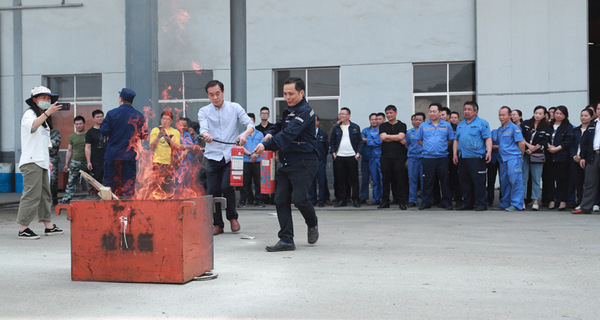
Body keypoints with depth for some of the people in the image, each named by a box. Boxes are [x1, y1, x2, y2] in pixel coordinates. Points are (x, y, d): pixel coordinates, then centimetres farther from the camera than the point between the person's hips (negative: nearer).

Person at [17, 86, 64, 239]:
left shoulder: (43, 116, 25)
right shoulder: (29, 113, -3)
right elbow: (32, 126, -28)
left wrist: (48, 160, 22)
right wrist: (47, 113, -38)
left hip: (41, 162, 9)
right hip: (31, 161, -9)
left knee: (45, 193, 10)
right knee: (32, 193, -13)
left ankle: (48, 226, 14)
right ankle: (23, 229, -11)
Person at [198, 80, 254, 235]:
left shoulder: (235, 108, 6)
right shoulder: (204, 112, 7)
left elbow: (250, 124, -3)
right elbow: (203, 128, -10)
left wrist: (245, 134, -26)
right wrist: (206, 135, -35)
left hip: (231, 155, -2)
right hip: (213, 157, 2)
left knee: (226, 186, -16)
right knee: (212, 191, 0)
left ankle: (232, 217, 9)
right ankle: (217, 224, 16)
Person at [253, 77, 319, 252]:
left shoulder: (305, 111, -13)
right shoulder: (289, 111, 16)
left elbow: (288, 134, -25)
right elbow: (280, 126, 29)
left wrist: (266, 145, -33)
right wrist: (270, 133, 4)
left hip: (303, 162, -9)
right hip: (285, 163, 9)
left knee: (299, 198, -13)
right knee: (281, 200, 1)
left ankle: (313, 224, 19)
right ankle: (286, 240, 6)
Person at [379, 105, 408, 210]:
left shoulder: (402, 125, 10)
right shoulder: (383, 126, 14)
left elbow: (400, 136, -8)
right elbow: (382, 138, -3)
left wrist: (387, 136, -2)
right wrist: (396, 139, -4)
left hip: (399, 156, -2)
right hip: (386, 156, 2)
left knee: (400, 180, -3)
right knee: (385, 179, 2)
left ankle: (402, 202, 3)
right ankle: (385, 201, 10)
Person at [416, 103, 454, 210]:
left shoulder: (447, 125, 8)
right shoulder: (423, 126, 8)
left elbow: (450, 140, 14)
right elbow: (419, 140, 15)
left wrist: (443, 147, 5)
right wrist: (427, 147, 6)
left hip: (442, 157, 0)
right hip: (428, 157, 0)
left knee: (445, 181, 2)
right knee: (427, 181, 0)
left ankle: (446, 202, 10)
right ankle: (426, 202, 8)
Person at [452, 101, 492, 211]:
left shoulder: (482, 123, 1)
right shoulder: (460, 125, 20)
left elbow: (488, 139, -7)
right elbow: (456, 140, 21)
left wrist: (489, 152, -19)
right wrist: (455, 154, 11)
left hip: (476, 157, -6)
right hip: (462, 158, 6)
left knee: (479, 181, -7)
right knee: (464, 181, 9)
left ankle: (481, 204, -1)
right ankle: (467, 203, 18)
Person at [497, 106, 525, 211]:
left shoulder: (514, 127, -5)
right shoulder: (499, 129, 17)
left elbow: (521, 143, -6)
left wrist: (520, 156, 1)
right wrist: (501, 153, 17)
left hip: (514, 158, -7)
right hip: (503, 159, 7)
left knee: (515, 180, -11)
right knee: (504, 182, 9)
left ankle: (516, 204, -10)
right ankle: (504, 204, 17)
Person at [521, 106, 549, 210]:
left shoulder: (545, 127, 4)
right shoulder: (525, 124, 7)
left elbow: (544, 142, -2)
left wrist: (533, 148, -11)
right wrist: (528, 145, -9)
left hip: (537, 156, -1)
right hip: (524, 154, 1)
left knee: (536, 179, 1)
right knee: (523, 177, -1)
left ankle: (536, 201, 5)